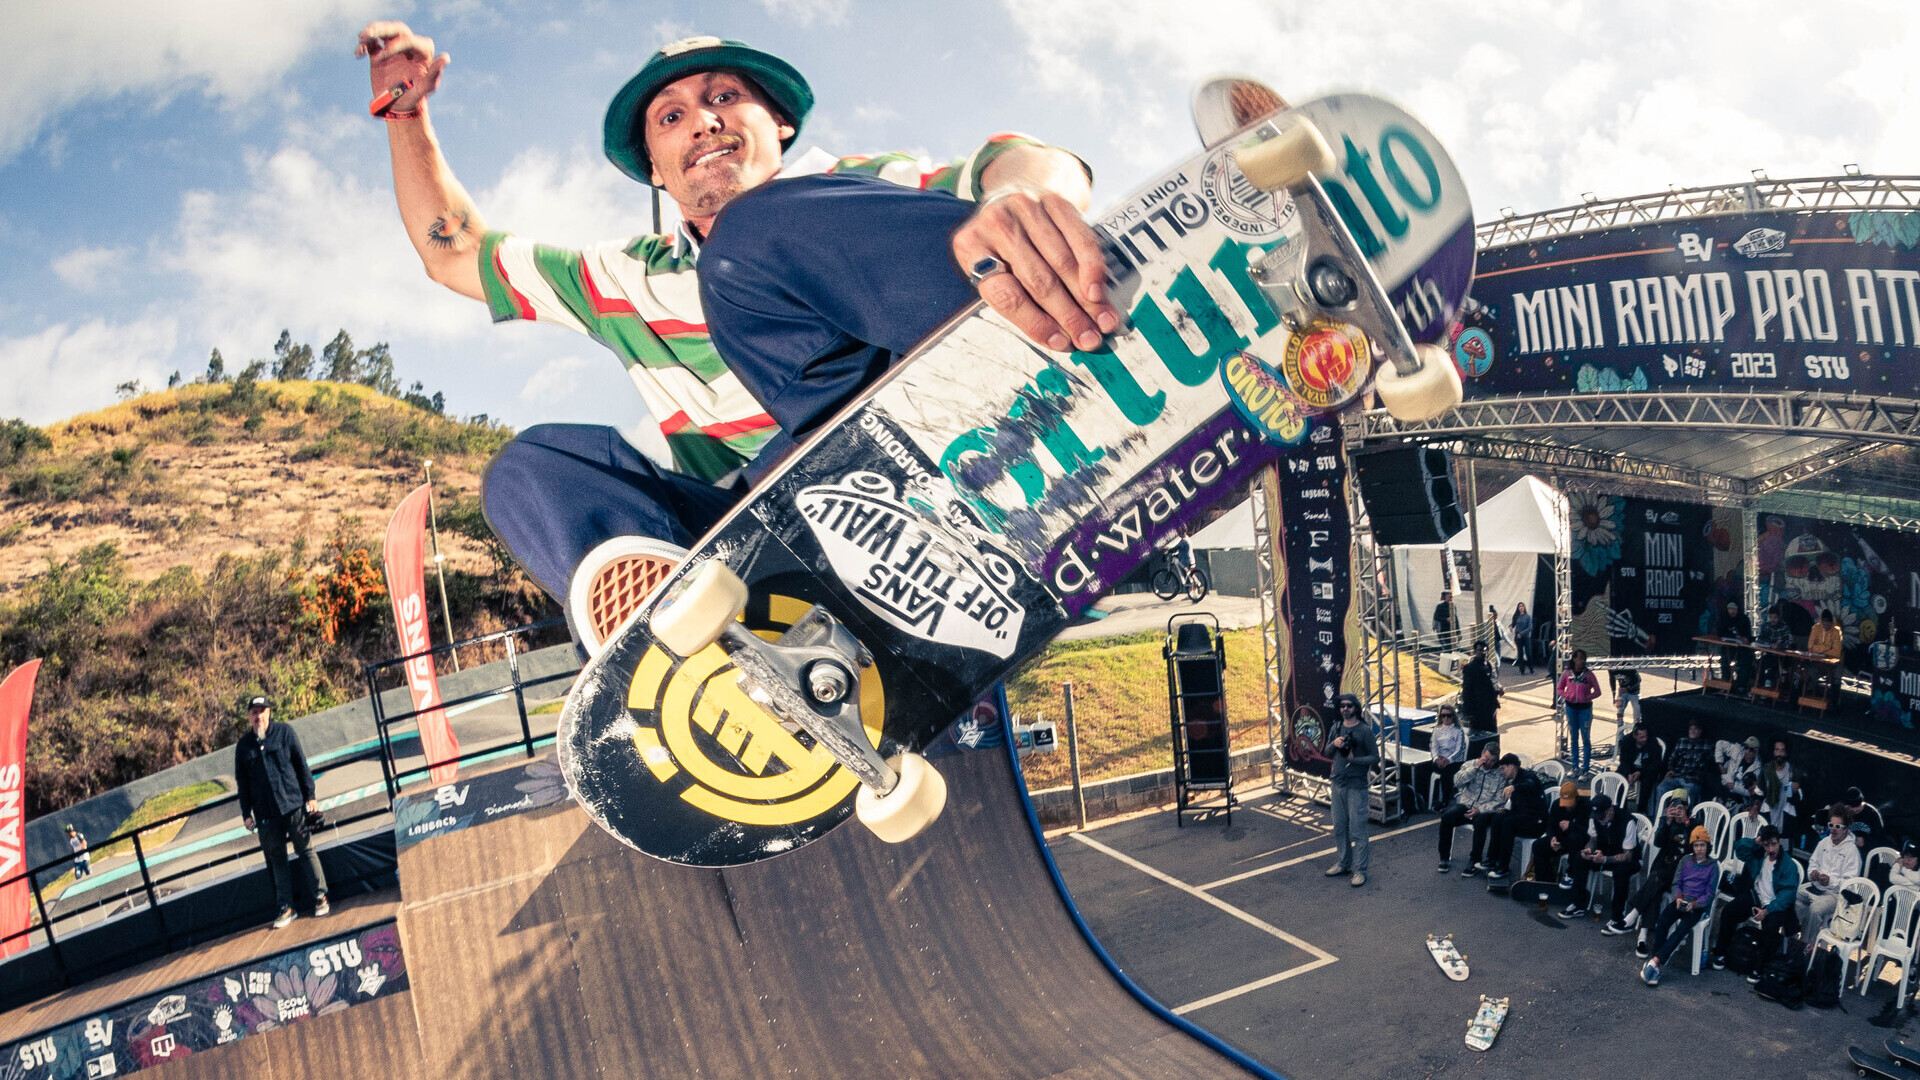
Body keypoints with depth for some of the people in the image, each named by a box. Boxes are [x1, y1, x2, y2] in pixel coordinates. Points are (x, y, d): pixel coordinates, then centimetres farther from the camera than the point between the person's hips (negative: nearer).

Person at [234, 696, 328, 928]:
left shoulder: (284, 732, 4)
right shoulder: (243, 746, 8)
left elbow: (302, 764, 4)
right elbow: (242, 782, 13)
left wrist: (310, 795, 0)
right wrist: (246, 813, 8)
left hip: (293, 804, -2)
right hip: (265, 813, 2)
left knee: (305, 850, 0)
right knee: (276, 859, 5)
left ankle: (320, 897, 8)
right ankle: (286, 907, 11)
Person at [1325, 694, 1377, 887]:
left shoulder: (1364, 730, -8)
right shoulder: (1337, 728, 10)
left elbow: (1375, 758, -8)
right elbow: (1327, 753, 14)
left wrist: (1354, 759, -20)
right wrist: (1334, 744, -6)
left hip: (1356, 786, -6)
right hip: (1338, 784, 6)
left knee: (1357, 829, -5)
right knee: (1339, 827, 13)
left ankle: (1360, 870, 0)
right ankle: (1344, 863, 25)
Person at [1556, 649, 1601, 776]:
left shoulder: (1589, 674, -6)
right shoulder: (1567, 673, -1)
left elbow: (1597, 691, -2)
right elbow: (1559, 689, 7)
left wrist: (1587, 697, -16)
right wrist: (1566, 696, -10)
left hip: (1585, 708, -2)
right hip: (1571, 707, 2)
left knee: (1586, 738, -1)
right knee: (1573, 737, 10)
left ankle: (1585, 767, 6)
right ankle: (1575, 766, 19)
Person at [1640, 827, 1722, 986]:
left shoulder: (1712, 866, 4)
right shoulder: (1685, 861, 14)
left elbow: (1710, 894, 1)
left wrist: (1694, 903, -15)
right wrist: (1678, 897, -7)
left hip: (1699, 906, -3)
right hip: (1681, 901, 3)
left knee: (1683, 927, -32)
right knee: (1662, 922, -27)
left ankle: (1654, 961, -39)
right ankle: (1656, 966, -31)